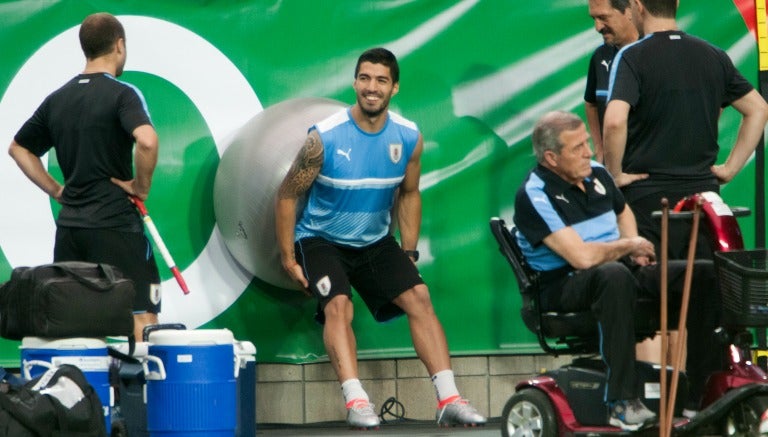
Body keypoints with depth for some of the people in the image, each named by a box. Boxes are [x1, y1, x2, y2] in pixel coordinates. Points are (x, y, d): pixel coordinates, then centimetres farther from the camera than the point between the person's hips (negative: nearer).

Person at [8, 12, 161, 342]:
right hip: (115, 224, -6)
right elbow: (147, 141, -27)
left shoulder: (57, 99, 11)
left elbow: (18, 148, 21)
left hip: (69, 225, 6)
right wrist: (142, 186, -11)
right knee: (141, 319, -3)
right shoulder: (121, 94, -9)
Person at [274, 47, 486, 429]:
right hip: (321, 238, -4)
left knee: (418, 295, -13)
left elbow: (408, 194, 11)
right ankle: (355, 401, -36)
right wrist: (288, 259, -9)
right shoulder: (325, 138, -19)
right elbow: (287, 196, -9)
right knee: (338, 305, -27)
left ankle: (448, 400, -16)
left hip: (375, 241, 4)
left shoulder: (409, 138, -7)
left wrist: (409, 252, 7)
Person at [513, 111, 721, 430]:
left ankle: (702, 395, -7)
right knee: (615, 276, -43)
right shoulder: (534, 195, -15)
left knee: (707, 275, -7)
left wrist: (634, 247, 12)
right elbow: (582, 257, -25)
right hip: (564, 286, -8)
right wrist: (628, 246, -8)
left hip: (619, 267, 8)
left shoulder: (596, 174, 10)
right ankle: (622, 403, -42)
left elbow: (624, 211, 34)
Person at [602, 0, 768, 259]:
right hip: (704, 189, 5)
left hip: (647, 198, -5)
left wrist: (615, 174, -10)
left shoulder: (632, 57, -8)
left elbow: (614, 121, -23)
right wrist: (730, 168, 13)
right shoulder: (714, 57, 10)